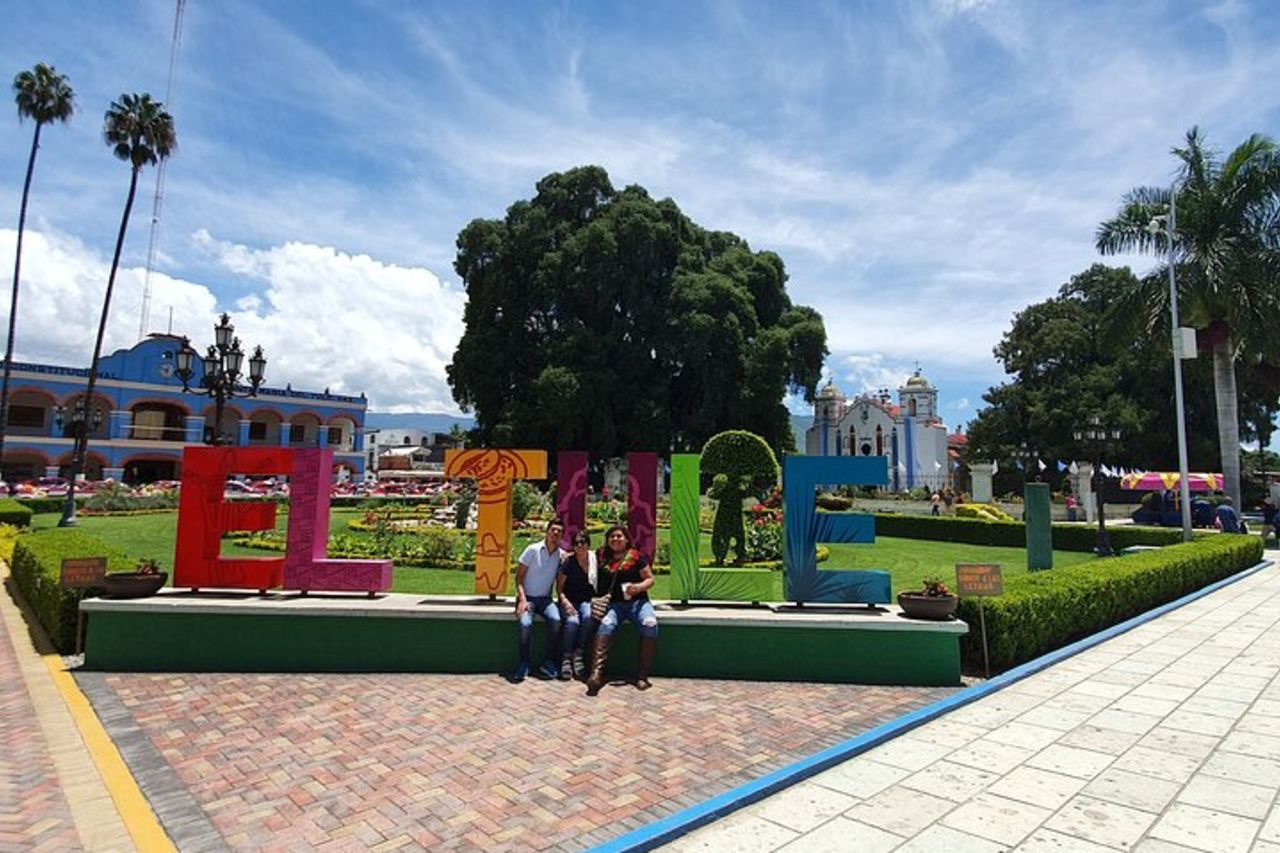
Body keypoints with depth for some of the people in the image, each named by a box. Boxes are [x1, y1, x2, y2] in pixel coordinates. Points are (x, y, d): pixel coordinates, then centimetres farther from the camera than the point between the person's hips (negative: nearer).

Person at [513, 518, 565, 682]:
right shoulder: (533, 549, -5)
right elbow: (519, 576, -4)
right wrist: (522, 599, -15)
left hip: (545, 599, 2)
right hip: (527, 597, -2)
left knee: (556, 620, -28)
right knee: (526, 623, -31)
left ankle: (548, 662, -11)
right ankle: (523, 664, -11)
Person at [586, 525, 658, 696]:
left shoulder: (636, 557, 4)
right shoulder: (602, 557, 12)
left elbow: (650, 578, 5)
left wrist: (639, 587, -14)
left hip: (637, 601, -1)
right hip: (614, 603, 1)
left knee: (650, 625, -29)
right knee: (605, 625, -30)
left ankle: (642, 675, -20)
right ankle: (596, 673, -39)